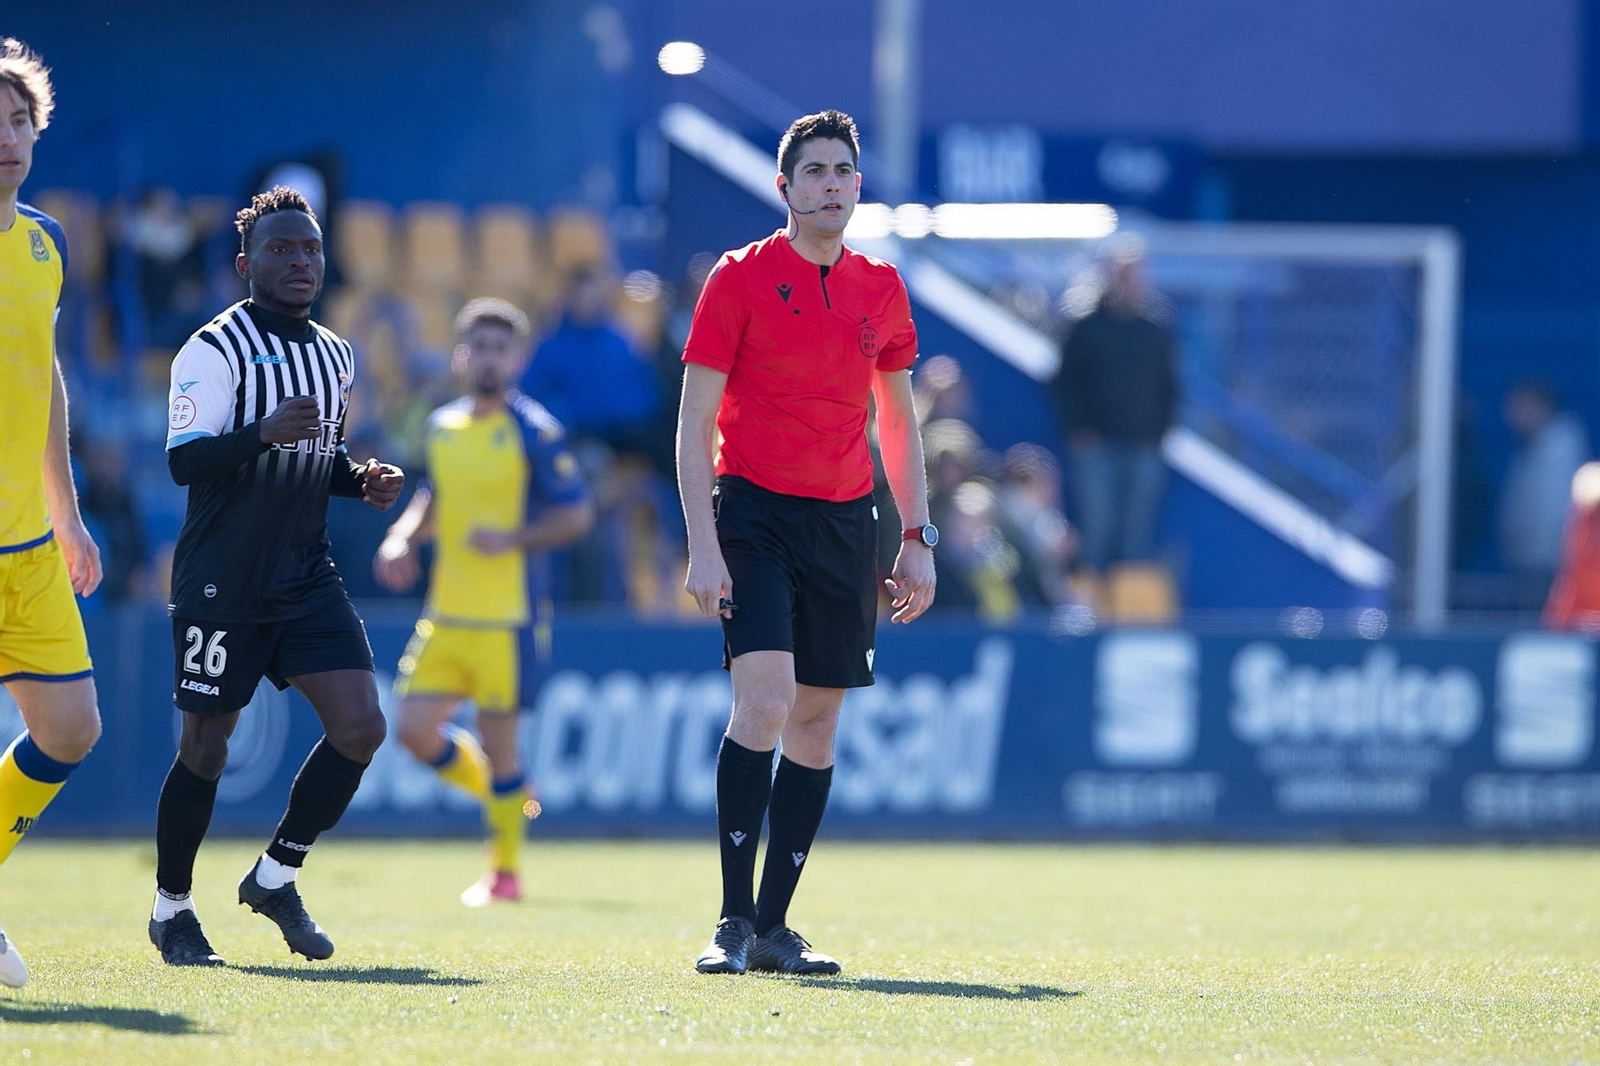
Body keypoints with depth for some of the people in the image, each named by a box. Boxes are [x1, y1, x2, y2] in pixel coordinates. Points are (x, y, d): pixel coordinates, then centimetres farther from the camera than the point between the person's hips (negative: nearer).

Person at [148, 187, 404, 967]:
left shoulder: (332, 354, 15)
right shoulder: (215, 348, -9)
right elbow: (183, 460, -17)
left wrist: (362, 479, 5)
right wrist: (265, 434, -31)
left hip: (306, 577, 6)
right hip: (221, 579, -6)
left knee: (360, 727, -6)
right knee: (207, 742, -1)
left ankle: (275, 878, 11)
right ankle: (171, 908, 16)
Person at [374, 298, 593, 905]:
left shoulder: (533, 432, -8)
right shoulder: (443, 427, 11)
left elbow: (577, 514, -9)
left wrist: (511, 538, -21)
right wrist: (402, 540, 7)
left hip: (508, 619, -6)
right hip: (447, 614, 6)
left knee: (498, 741, -2)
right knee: (416, 729, 0)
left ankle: (504, 872, 13)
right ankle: (498, 791, 27)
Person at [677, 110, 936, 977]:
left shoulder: (881, 288, 10)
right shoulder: (740, 278, -3)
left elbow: (899, 421, 19)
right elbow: (694, 422, -4)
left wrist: (917, 539, 13)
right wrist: (703, 545, -12)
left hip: (845, 520, 5)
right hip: (755, 514, -5)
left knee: (817, 722, 4)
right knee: (764, 702, -19)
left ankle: (773, 925, 12)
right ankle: (734, 921, -15)